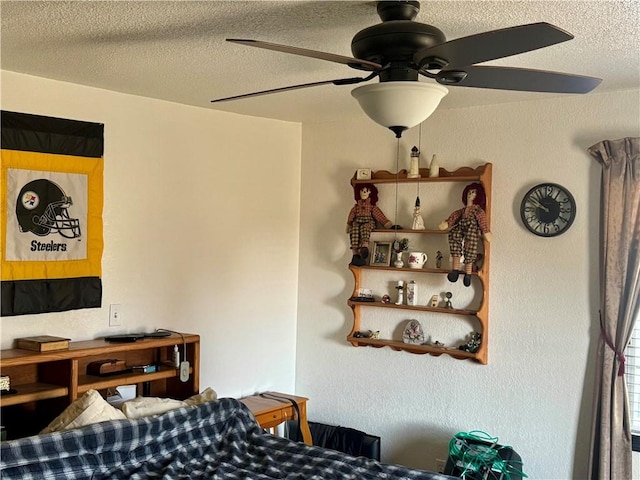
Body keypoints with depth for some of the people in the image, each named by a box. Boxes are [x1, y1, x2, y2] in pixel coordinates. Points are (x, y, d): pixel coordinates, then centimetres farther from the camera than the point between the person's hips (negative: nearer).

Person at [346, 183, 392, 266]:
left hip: (368, 222, -2)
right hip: (357, 222, 2)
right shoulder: (356, 207, 25)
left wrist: (386, 222, -3)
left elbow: (379, 215, 10)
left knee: (365, 228, -40)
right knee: (354, 230, -34)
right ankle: (355, 254, -43)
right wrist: (349, 225, 4)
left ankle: (365, 247, -67)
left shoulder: (372, 207, 19)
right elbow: (351, 215, 17)